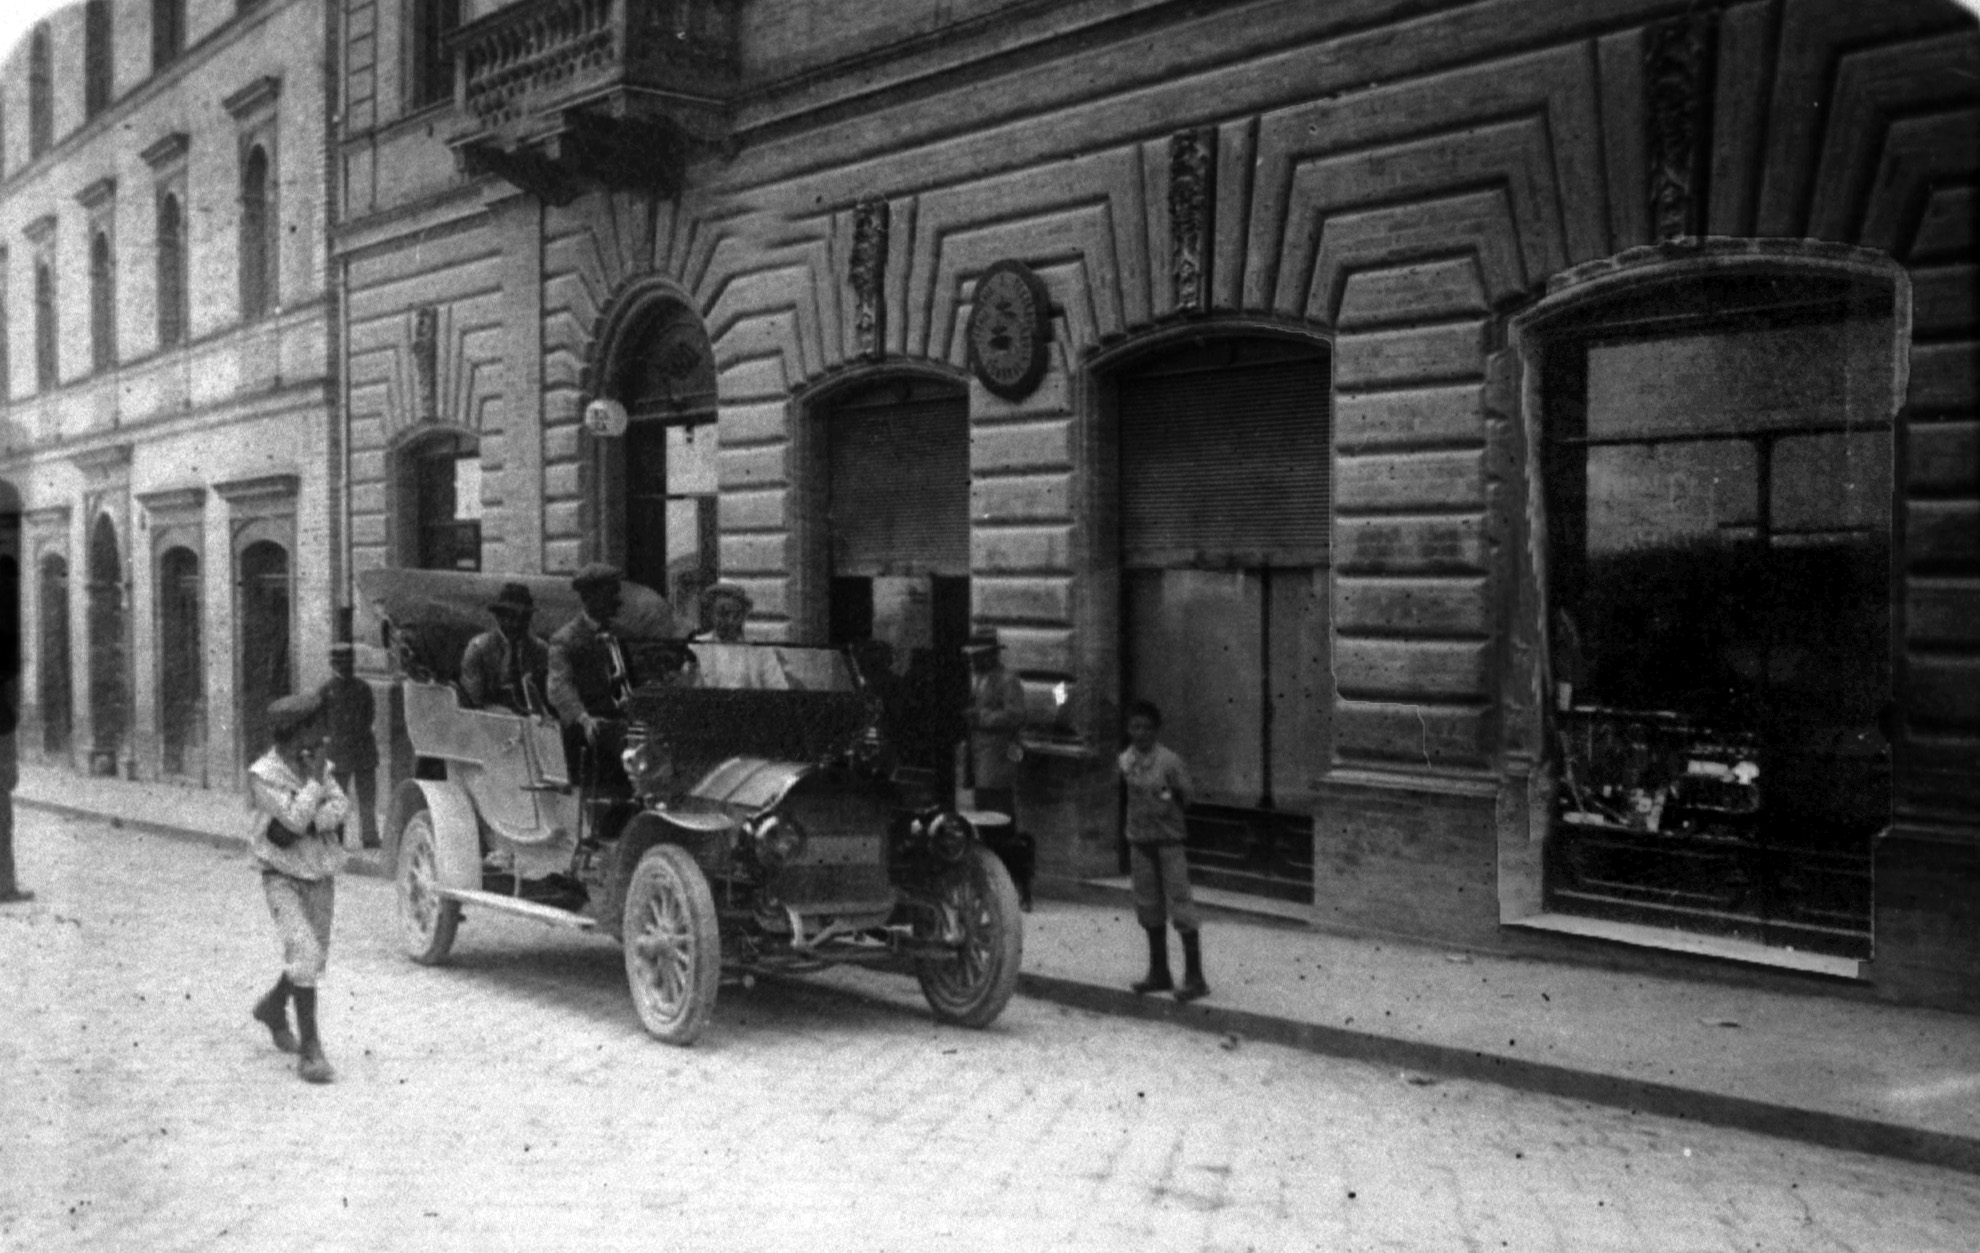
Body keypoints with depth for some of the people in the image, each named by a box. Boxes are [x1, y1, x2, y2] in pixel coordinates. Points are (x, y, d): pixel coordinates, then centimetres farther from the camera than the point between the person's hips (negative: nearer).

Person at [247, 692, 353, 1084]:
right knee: (304, 952, -20)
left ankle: (273, 1008, 45)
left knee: (313, 959, 15)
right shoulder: (263, 774, -15)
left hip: (321, 876, 6)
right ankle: (309, 1048, -13)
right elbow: (295, 818, -24)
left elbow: (340, 808, -11)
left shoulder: (320, 764, 1)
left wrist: (304, 825, -25)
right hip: (283, 878, -6)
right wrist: (315, 779, -17)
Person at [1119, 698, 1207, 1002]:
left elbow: (1187, 795, -4)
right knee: (1148, 907, 12)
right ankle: (1159, 973, 24)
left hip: (1168, 839, -5)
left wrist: (1171, 797, -17)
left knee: (1180, 906, -4)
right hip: (1139, 840, 5)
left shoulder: (1168, 760, -13)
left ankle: (1195, 977, 1)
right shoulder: (1125, 760, 2)